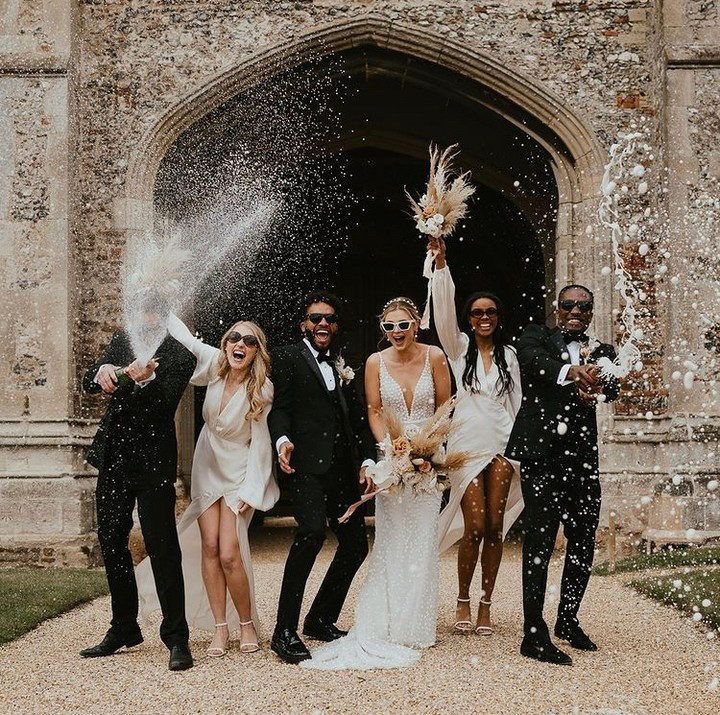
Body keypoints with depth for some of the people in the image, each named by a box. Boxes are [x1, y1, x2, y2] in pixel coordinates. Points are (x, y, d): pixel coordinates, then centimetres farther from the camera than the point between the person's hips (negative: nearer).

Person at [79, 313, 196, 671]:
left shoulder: (179, 353, -8)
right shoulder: (123, 339, 8)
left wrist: (146, 379, -37)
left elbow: (165, 404, -18)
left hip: (152, 462, -6)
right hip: (114, 457, 6)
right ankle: (123, 629, 27)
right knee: (111, 542, 13)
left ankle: (176, 637, 3)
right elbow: (88, 383, 3)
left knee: (162, 548, -5)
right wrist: (101, 371, -19)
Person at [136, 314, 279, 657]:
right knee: (209, 547, -2)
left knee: (229, 554, -12)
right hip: (207, 465, 4)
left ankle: (247, 624, 9)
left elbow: (260, 442, -13)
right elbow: (181, 334, 0)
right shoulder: (215, 364, -10)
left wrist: (250, 491, -14)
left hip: (240, 471, -4)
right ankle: (220, 629, 7)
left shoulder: (262, 389, -18)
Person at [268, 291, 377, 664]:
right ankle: (285, 631, -20)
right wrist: (282, 439, -23)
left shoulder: (342, 366, 22)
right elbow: (278, 407, -5)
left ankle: (320, 620, 24)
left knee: (355, 544, 6)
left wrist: (367, 460, 8)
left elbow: (358, 418, 21)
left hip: (343, 469, 7)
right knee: (312, 531, -26)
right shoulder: (288, 357, 5)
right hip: (307, 463, -7)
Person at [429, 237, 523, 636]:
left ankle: (485, 604, 11)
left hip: (502, 445, 2)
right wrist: (440, 263, -20)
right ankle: (463, 601, 11)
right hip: (468, 444, -2)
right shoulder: (459, 347, 6)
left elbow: (516, 402, 11)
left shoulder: (509, 355, 12)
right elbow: (444, 311, -9)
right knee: (474, 528, -7)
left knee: (495, 527, 1)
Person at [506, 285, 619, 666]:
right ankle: (534, 634, -3)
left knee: (584, 541, 12)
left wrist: (597, 387, -27)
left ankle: (567, 619, 31)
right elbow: (532, 360, -17)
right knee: (539, 540, -6)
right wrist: (572, 371, -36)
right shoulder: (537, 337, 6)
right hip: (541, 452, -4)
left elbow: (612, 385, -3)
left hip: (582, 456, 5)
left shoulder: (601, 351, 16)